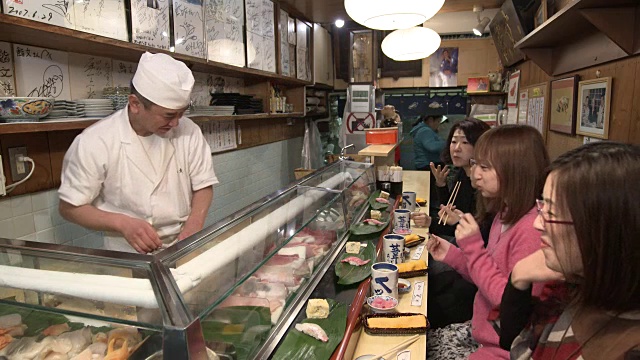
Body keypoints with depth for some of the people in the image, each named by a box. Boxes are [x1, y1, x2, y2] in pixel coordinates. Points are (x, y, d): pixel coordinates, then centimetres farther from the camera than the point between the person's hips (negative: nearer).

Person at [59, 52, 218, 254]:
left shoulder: (188, 131, -4)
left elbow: (203, 186, 3)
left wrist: (192, 230, -14)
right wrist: (123, 223, -20)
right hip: (131, 253, -3)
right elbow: (70, 207, -4)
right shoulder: (94, 142, -12)